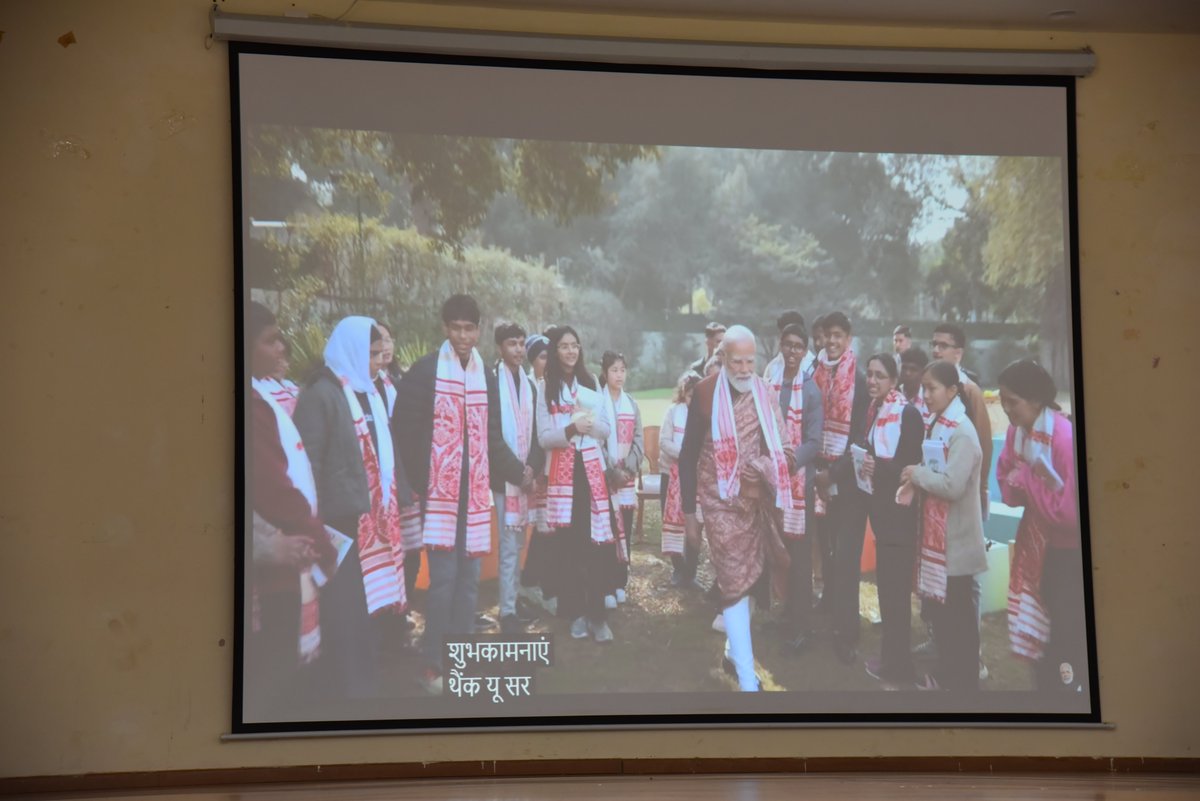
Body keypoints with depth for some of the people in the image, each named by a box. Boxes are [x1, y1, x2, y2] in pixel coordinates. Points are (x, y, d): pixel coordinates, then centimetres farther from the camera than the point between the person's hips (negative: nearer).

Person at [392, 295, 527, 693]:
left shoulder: (485, 375, 11)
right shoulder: (424, 371, -5)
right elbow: (406, 432, -6)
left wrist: (516, 471, 10)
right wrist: (422, 483, -8)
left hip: (475, 492, 5)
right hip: (440, 492, -5)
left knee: (469, 577, 9)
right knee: (443, 577, -7)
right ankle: (433, 664, 3)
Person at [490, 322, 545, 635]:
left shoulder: (530, 384, 14)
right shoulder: (490, 381, -6)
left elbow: (536, 433, 11)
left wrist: (532, 467, -4)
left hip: (525, 475, 6)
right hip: (502, 475, -6)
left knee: (516, 544, 11)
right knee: (509, 545, -6)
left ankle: (511, 603, 17)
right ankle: (507, 611, -2)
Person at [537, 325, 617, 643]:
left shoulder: (591, 385, 10)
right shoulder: (547, 390, 3)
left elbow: (606, 430, 9)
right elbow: (544, 438, -2)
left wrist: (590, 422, -12)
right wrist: (570, 429, -20)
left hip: (592, 468, 1)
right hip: (562, 471, -1)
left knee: (596, 540, -6)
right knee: (569, 543, -1)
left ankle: (597, 613, -3)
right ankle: (576, 612, 8)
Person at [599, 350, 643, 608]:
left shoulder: (632, 404, 13)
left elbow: (638, 441, 8)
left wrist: (629, 469, -6)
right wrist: (613, 471, -14)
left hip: (628, 476, 5)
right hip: (605, 477, -5)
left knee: (625, 531, 5)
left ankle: (620, 584, 12)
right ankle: (606, 588, -7)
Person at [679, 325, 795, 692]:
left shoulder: (765, 393, 4)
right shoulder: (705, 393, -6)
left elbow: (780, 445, 13)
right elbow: (688, 455, -2)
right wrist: (689, 511, -1)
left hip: (757, 499, 4)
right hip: (721, 500, -4)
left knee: (749, 576, 13)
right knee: (735, 580, -9)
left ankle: (735, 650, 34)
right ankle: (747, 679, -11)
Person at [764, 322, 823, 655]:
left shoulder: (811, 390, -6)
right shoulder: (769, 384, 7)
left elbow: (814, 442, -8)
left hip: (799, 478, -4)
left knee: (799, 555, -1)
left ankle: (800, 626, 5)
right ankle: (786, 615, 22)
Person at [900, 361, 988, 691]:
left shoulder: (962, 432, -17)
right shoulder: (934, 426, 9)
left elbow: (952, 485, -26)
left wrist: (917, 474, -15)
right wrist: (914, 483, -1)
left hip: (956, 538, -8)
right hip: (935, 531, 8)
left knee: (960, 613, 2)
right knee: (938, 606, 16)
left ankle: (965, 681, 12)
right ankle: (945, 673, 28)